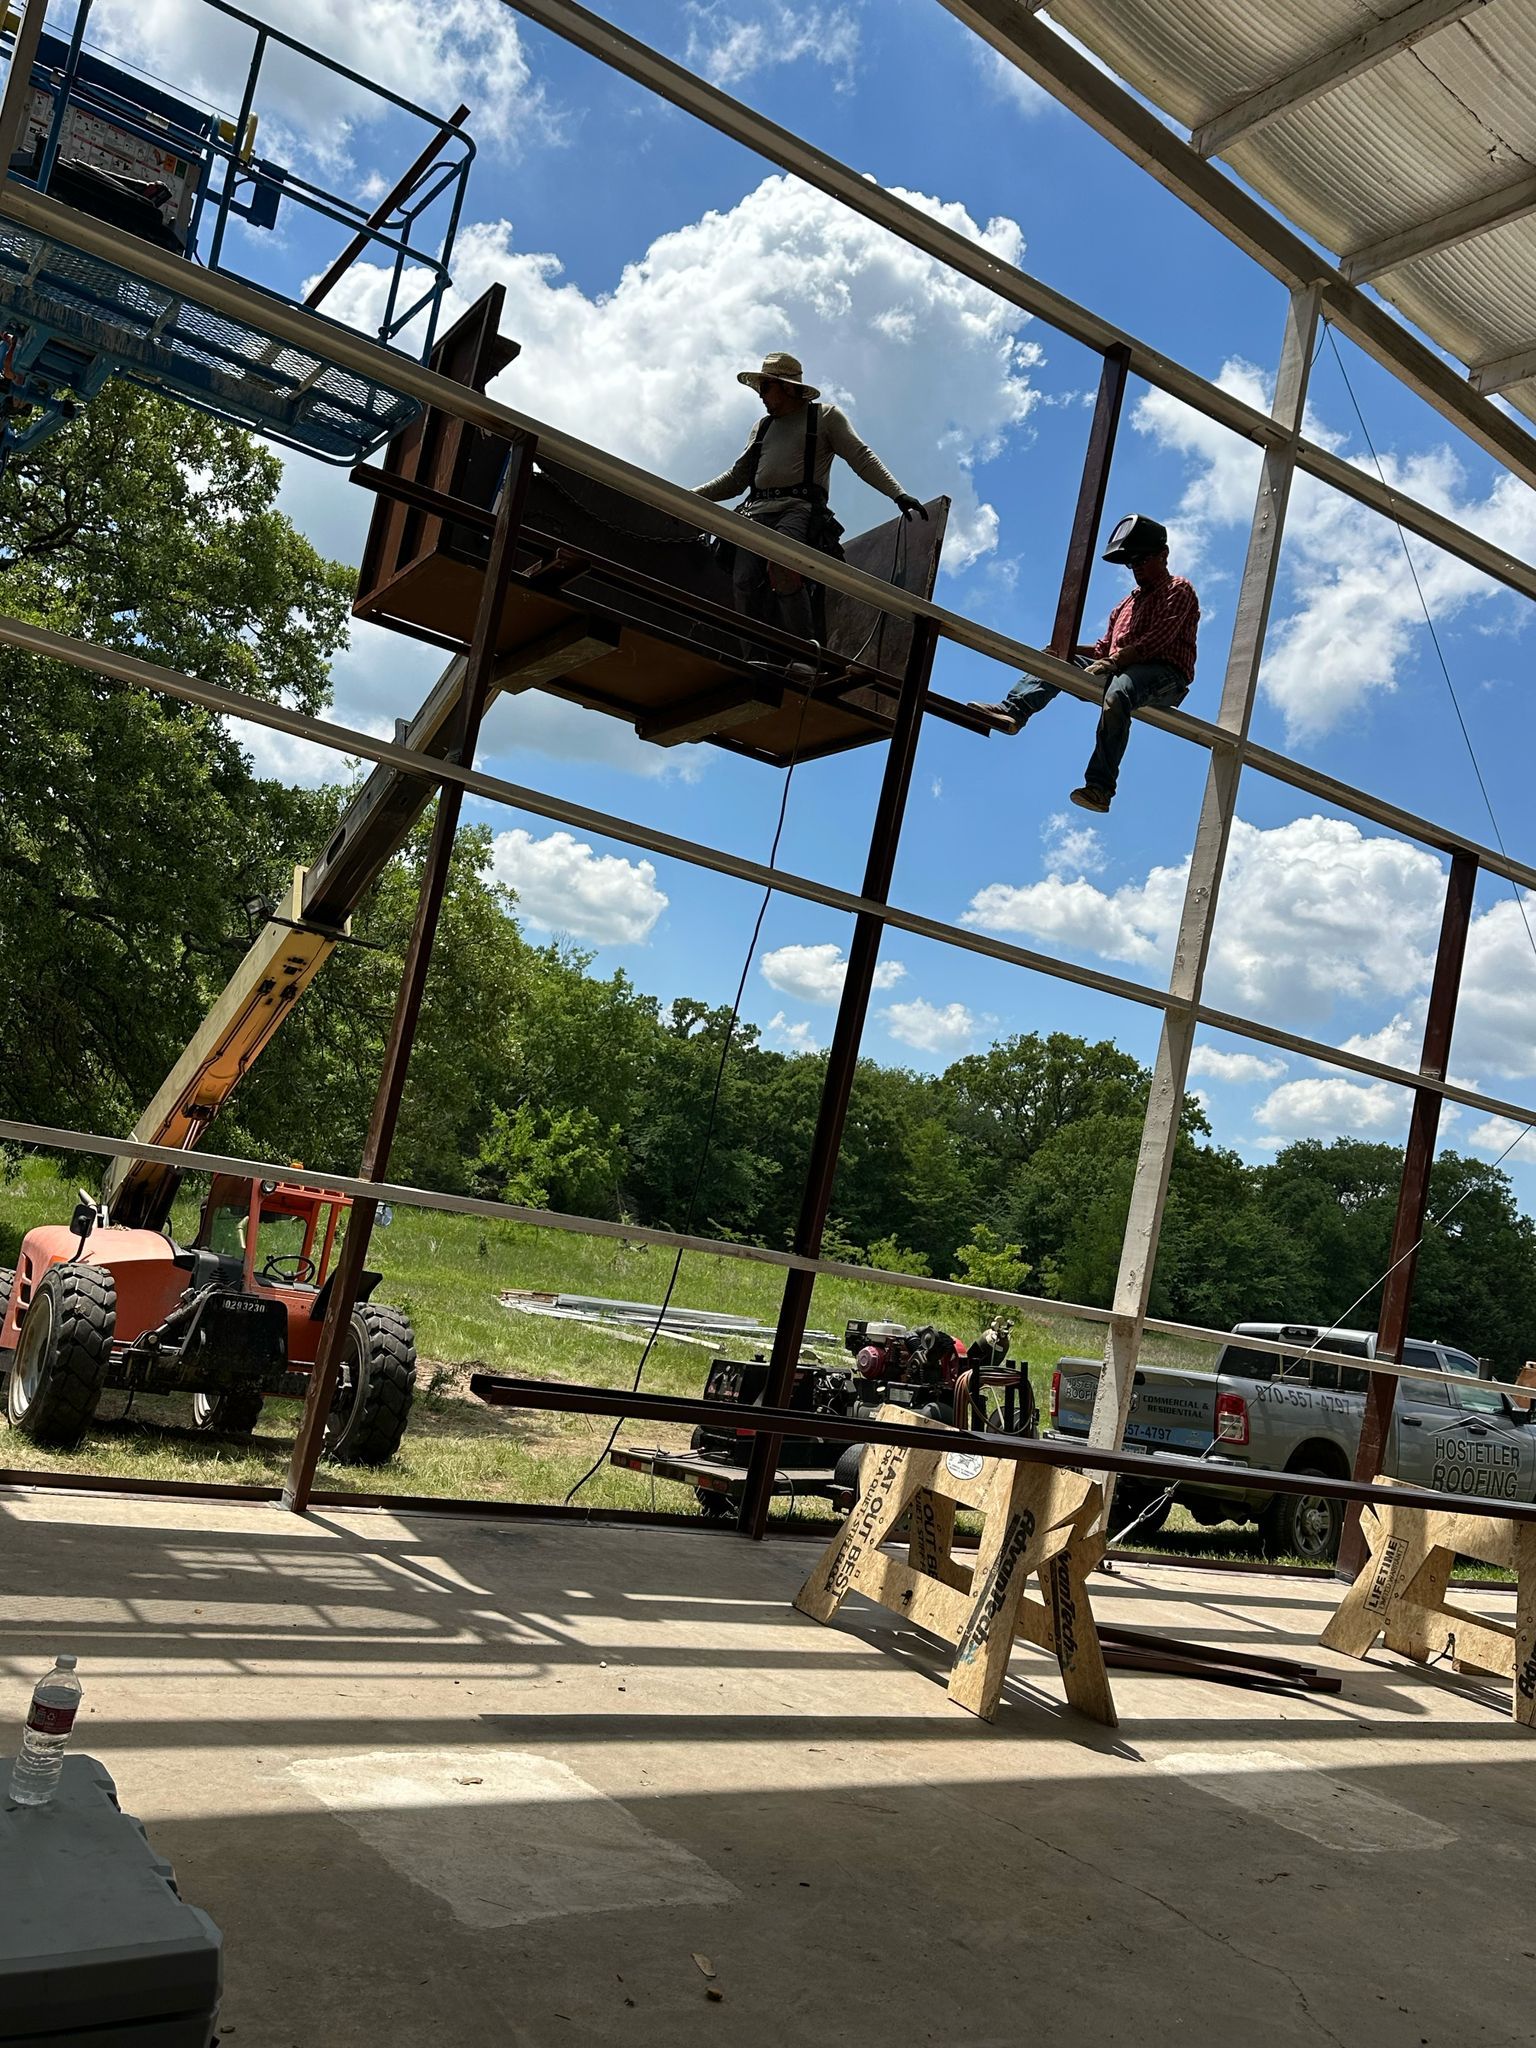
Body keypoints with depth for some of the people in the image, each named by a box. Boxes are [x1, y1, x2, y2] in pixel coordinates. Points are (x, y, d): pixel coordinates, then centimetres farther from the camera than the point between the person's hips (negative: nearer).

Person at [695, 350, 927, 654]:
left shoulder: (826, 416, 17)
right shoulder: (762, 426, 33)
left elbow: (862, 458, 6)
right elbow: (738, 476, 33)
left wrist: (898, 494, -7)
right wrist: (690, 496, 23)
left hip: (799, 508, -5)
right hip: (756, 512, 5)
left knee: (780, 566, -35)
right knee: (744, 584, -19)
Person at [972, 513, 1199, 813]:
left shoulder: (1179, 591, 8)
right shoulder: (1128, 603, 32)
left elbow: (1157, 639, -10)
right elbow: (1105, 648, 22)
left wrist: (1114, 661, -20)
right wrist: (1070, 649, 3)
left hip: (1165, 675, -8)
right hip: (1121, 672, 8)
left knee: (1118, 693, -40)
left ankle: (1100, 787, -49)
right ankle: (1012, 711, -30)